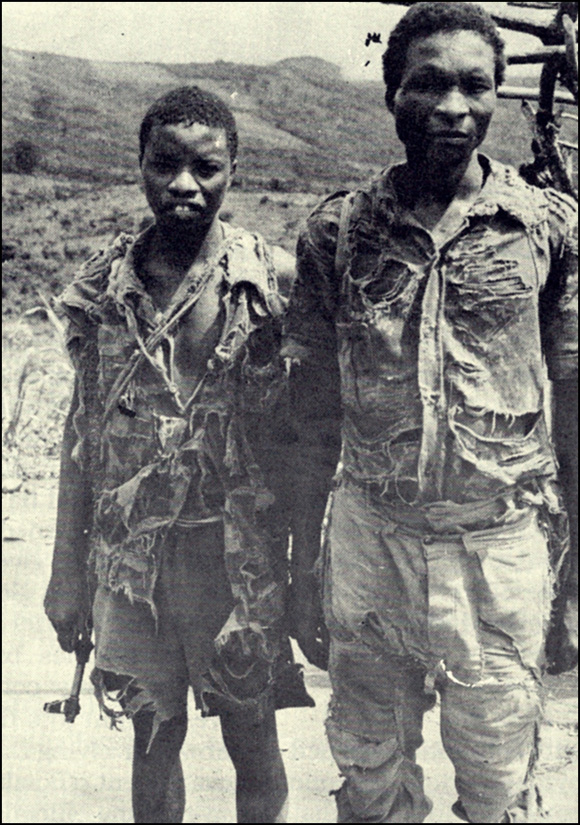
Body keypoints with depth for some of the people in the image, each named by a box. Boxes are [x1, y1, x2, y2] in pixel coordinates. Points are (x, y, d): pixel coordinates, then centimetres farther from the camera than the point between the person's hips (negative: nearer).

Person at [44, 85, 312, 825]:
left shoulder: (275, 282, -8)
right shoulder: (101, 286, 0)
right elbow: (84, 432, 5)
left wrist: (309, 562, -8)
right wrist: (67, 570, 6)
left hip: (241, 549, -2)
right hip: (133, 552, 2)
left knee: (252, 741, 13)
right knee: (155, 740, 17)